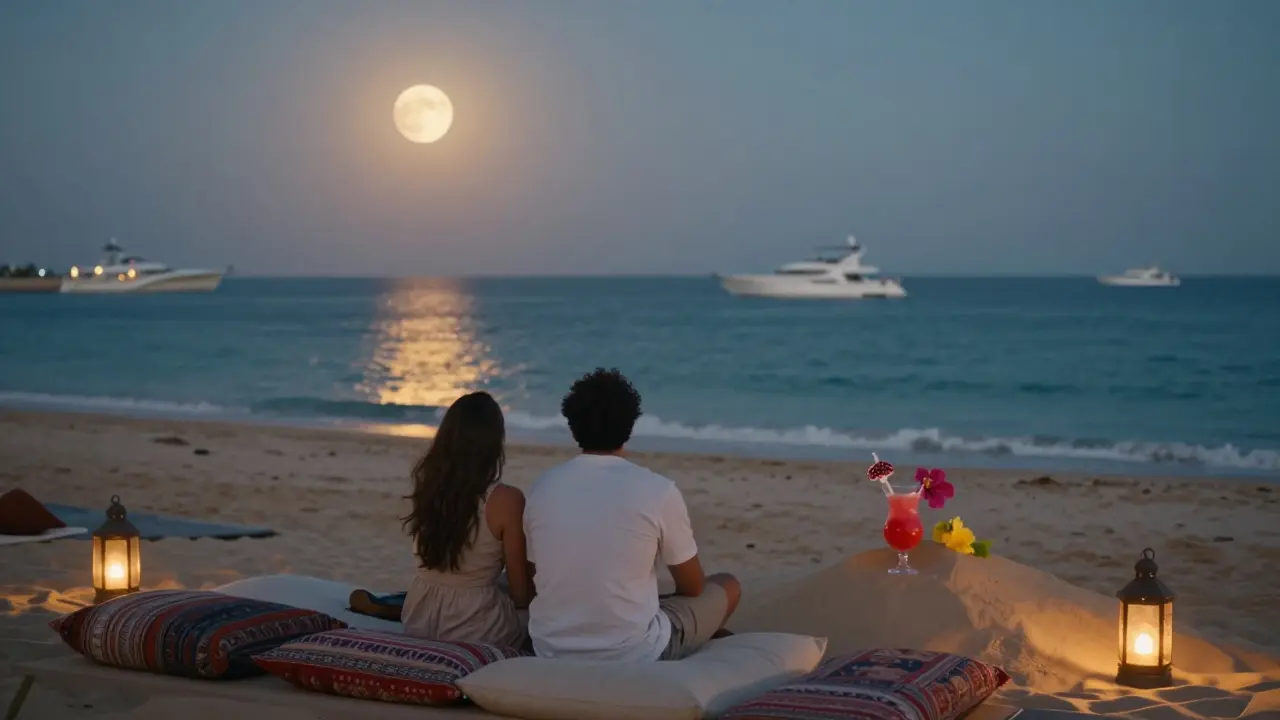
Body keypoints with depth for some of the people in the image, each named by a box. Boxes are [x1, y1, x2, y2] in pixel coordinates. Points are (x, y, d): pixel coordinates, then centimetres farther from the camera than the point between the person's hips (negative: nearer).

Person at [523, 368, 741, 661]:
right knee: (727, 587, 22)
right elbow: (693, 587, 0)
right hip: (632, 656, -4)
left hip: (550, 652, 4)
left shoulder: (542, 487, -2)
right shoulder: (658, 491, -13)